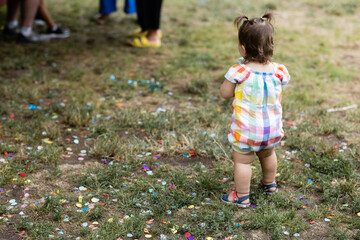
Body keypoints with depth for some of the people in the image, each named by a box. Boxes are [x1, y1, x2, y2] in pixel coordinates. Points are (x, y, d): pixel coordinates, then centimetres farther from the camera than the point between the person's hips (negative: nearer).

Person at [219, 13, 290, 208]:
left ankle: (242, 197, 22)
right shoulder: (279, 72, -12)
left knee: (242, 161, 11)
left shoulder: (239, 72, -23)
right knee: (268, 154, 29)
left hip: (246, 131, -5)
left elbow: (225, 93, -9)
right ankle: (270, 184, 51)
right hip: (272, 128, 5)